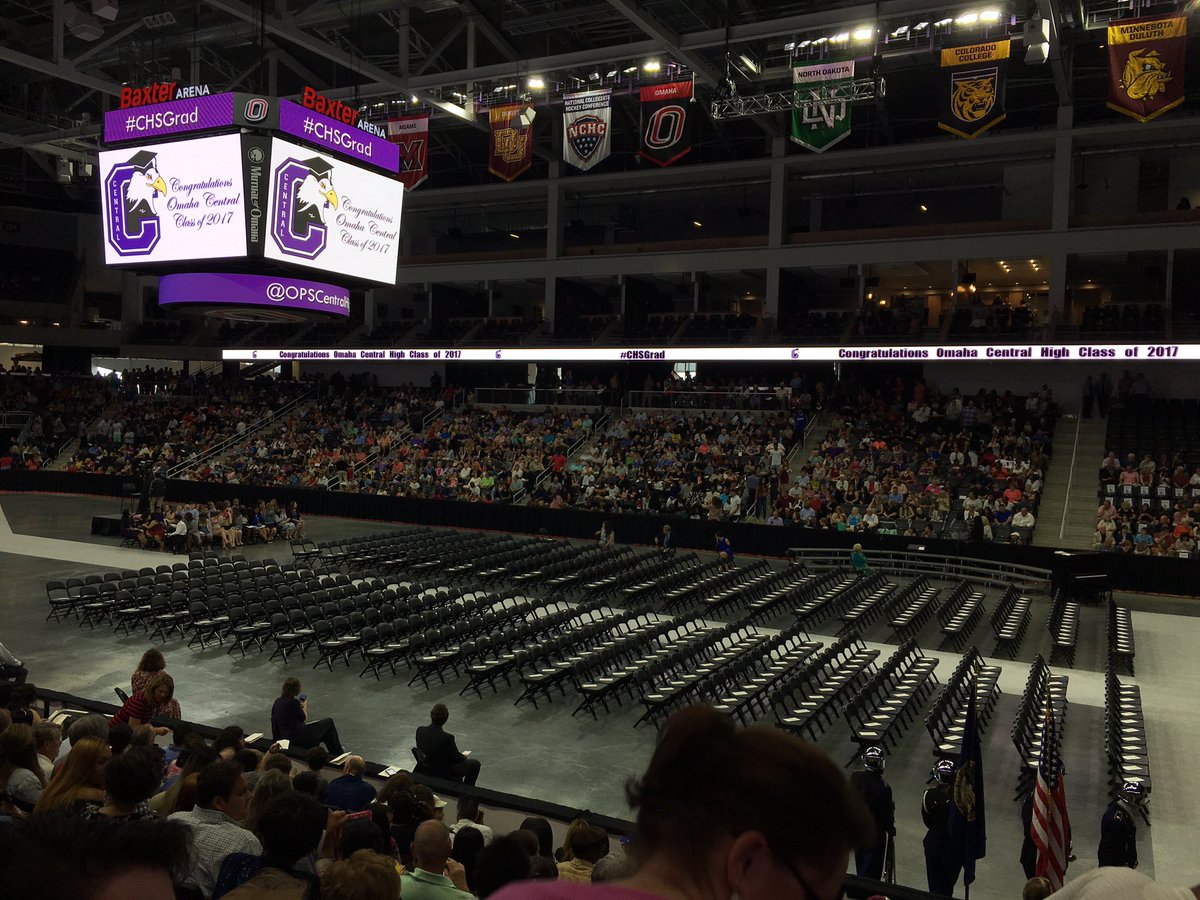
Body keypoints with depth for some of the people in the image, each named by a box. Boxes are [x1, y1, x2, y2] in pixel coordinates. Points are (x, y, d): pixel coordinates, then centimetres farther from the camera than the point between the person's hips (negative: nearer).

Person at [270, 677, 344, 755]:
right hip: (299, 738, -8)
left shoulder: (277, 702, 4)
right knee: (329, 723, 7)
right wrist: (305, 707, 13)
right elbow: (303, 719, -5)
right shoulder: (293, 702, -19)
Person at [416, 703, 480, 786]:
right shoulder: (447, 738, -33)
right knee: (475, 763, 13)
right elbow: (457, 758, -17)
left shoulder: (420, 730, -16)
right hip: (446, 773, -6)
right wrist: (464, 757, 8)